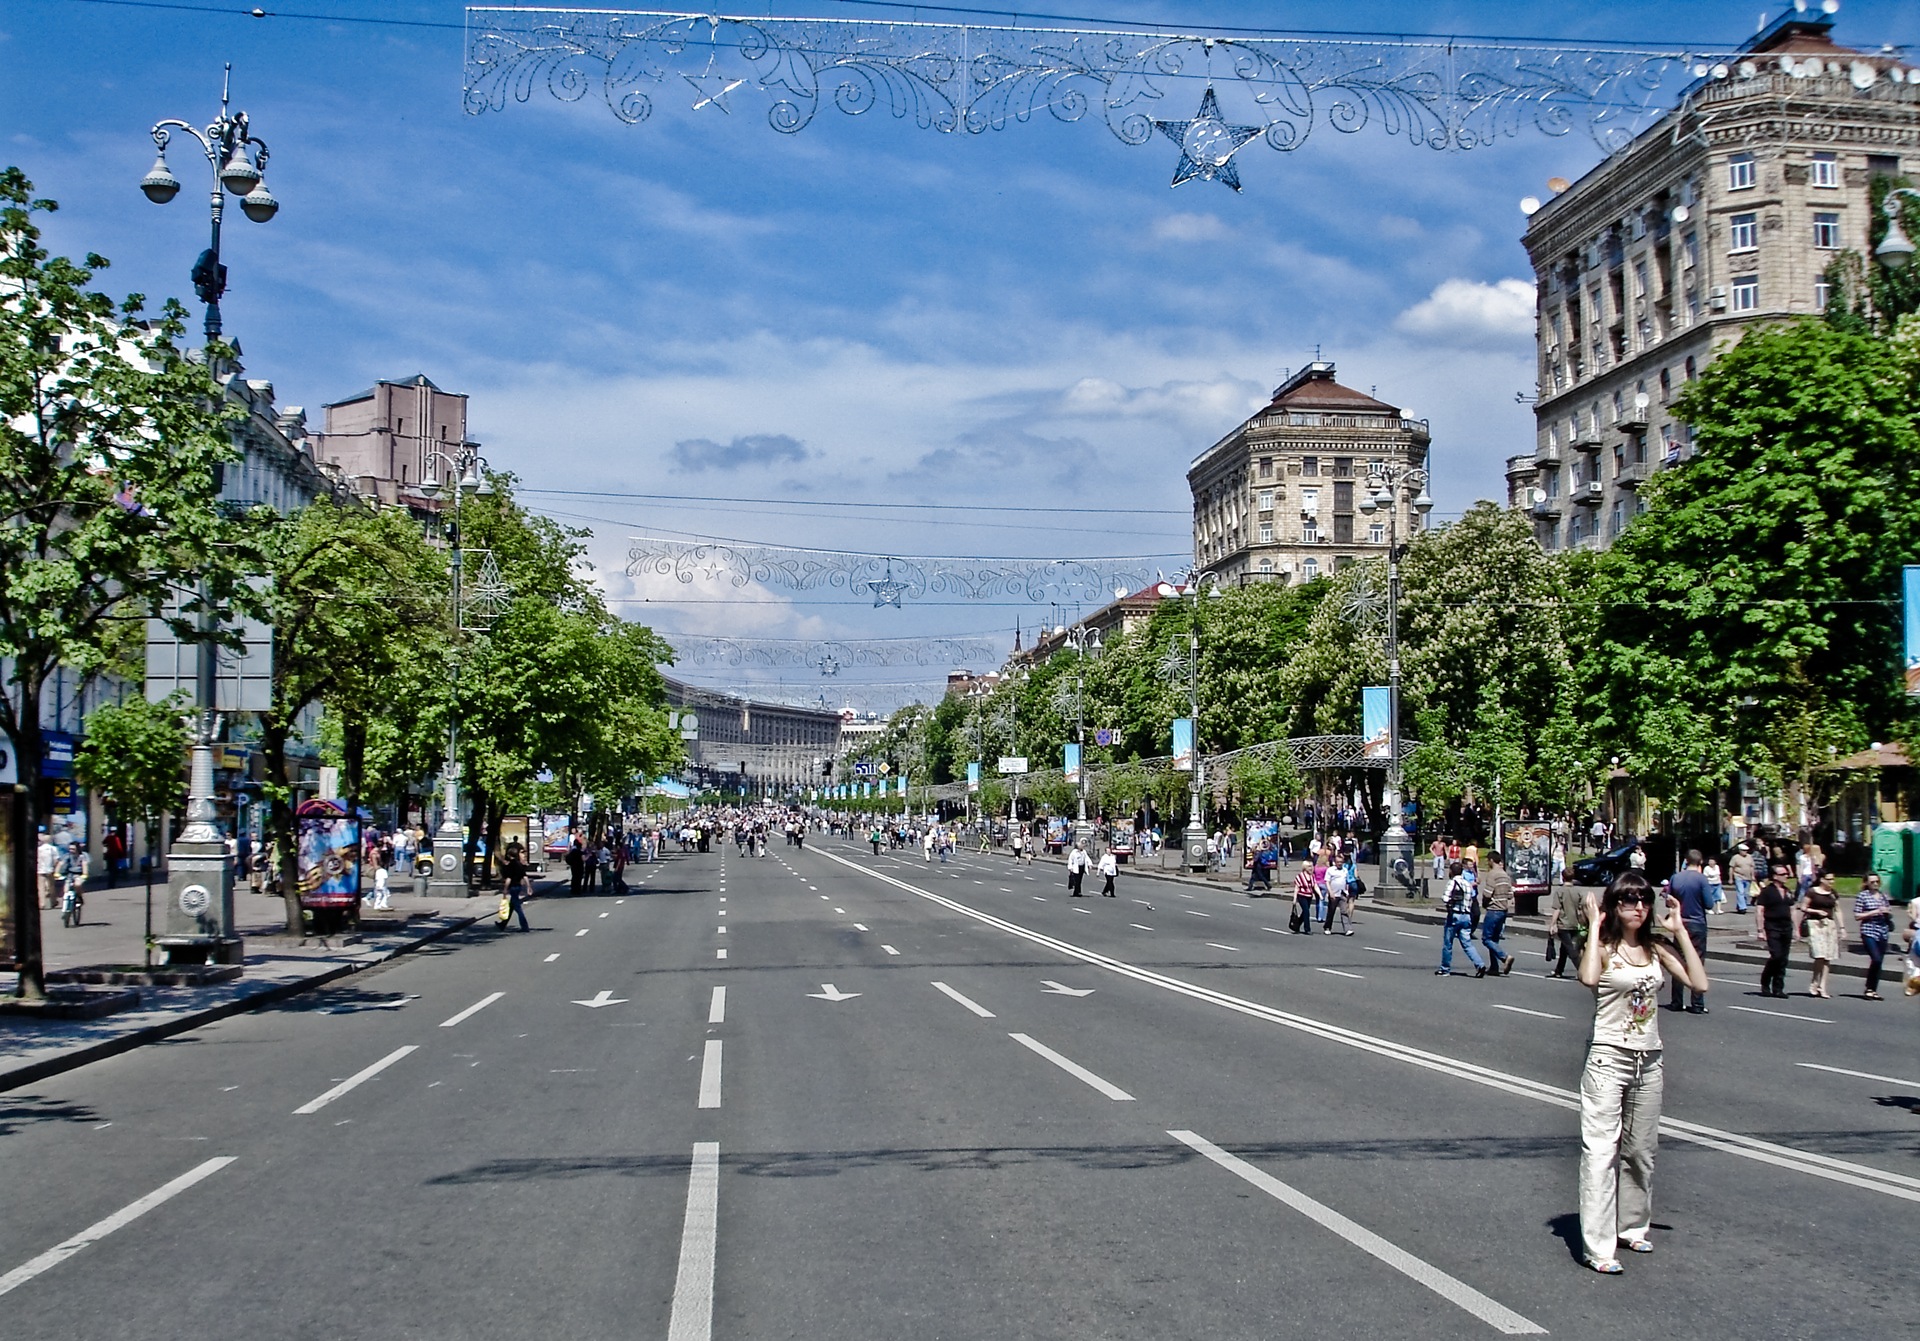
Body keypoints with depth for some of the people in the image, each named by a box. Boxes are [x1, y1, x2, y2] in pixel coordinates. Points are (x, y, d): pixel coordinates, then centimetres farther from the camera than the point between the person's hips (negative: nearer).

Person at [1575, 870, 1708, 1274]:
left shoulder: (1655, 949, 7)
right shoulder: (1603, 949, -8)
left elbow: (1699, 983, -2)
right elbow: (1588, 977, -31)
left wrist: (1679, 931, -1)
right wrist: (1595, 926, -21)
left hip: (1649, 1061, 6)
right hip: (1609, 1059, -6)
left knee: (1640, 1152, 16)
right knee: (1601, 1151, -8)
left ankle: (1632, 1227, 31)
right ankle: (1597, 1247, -9)